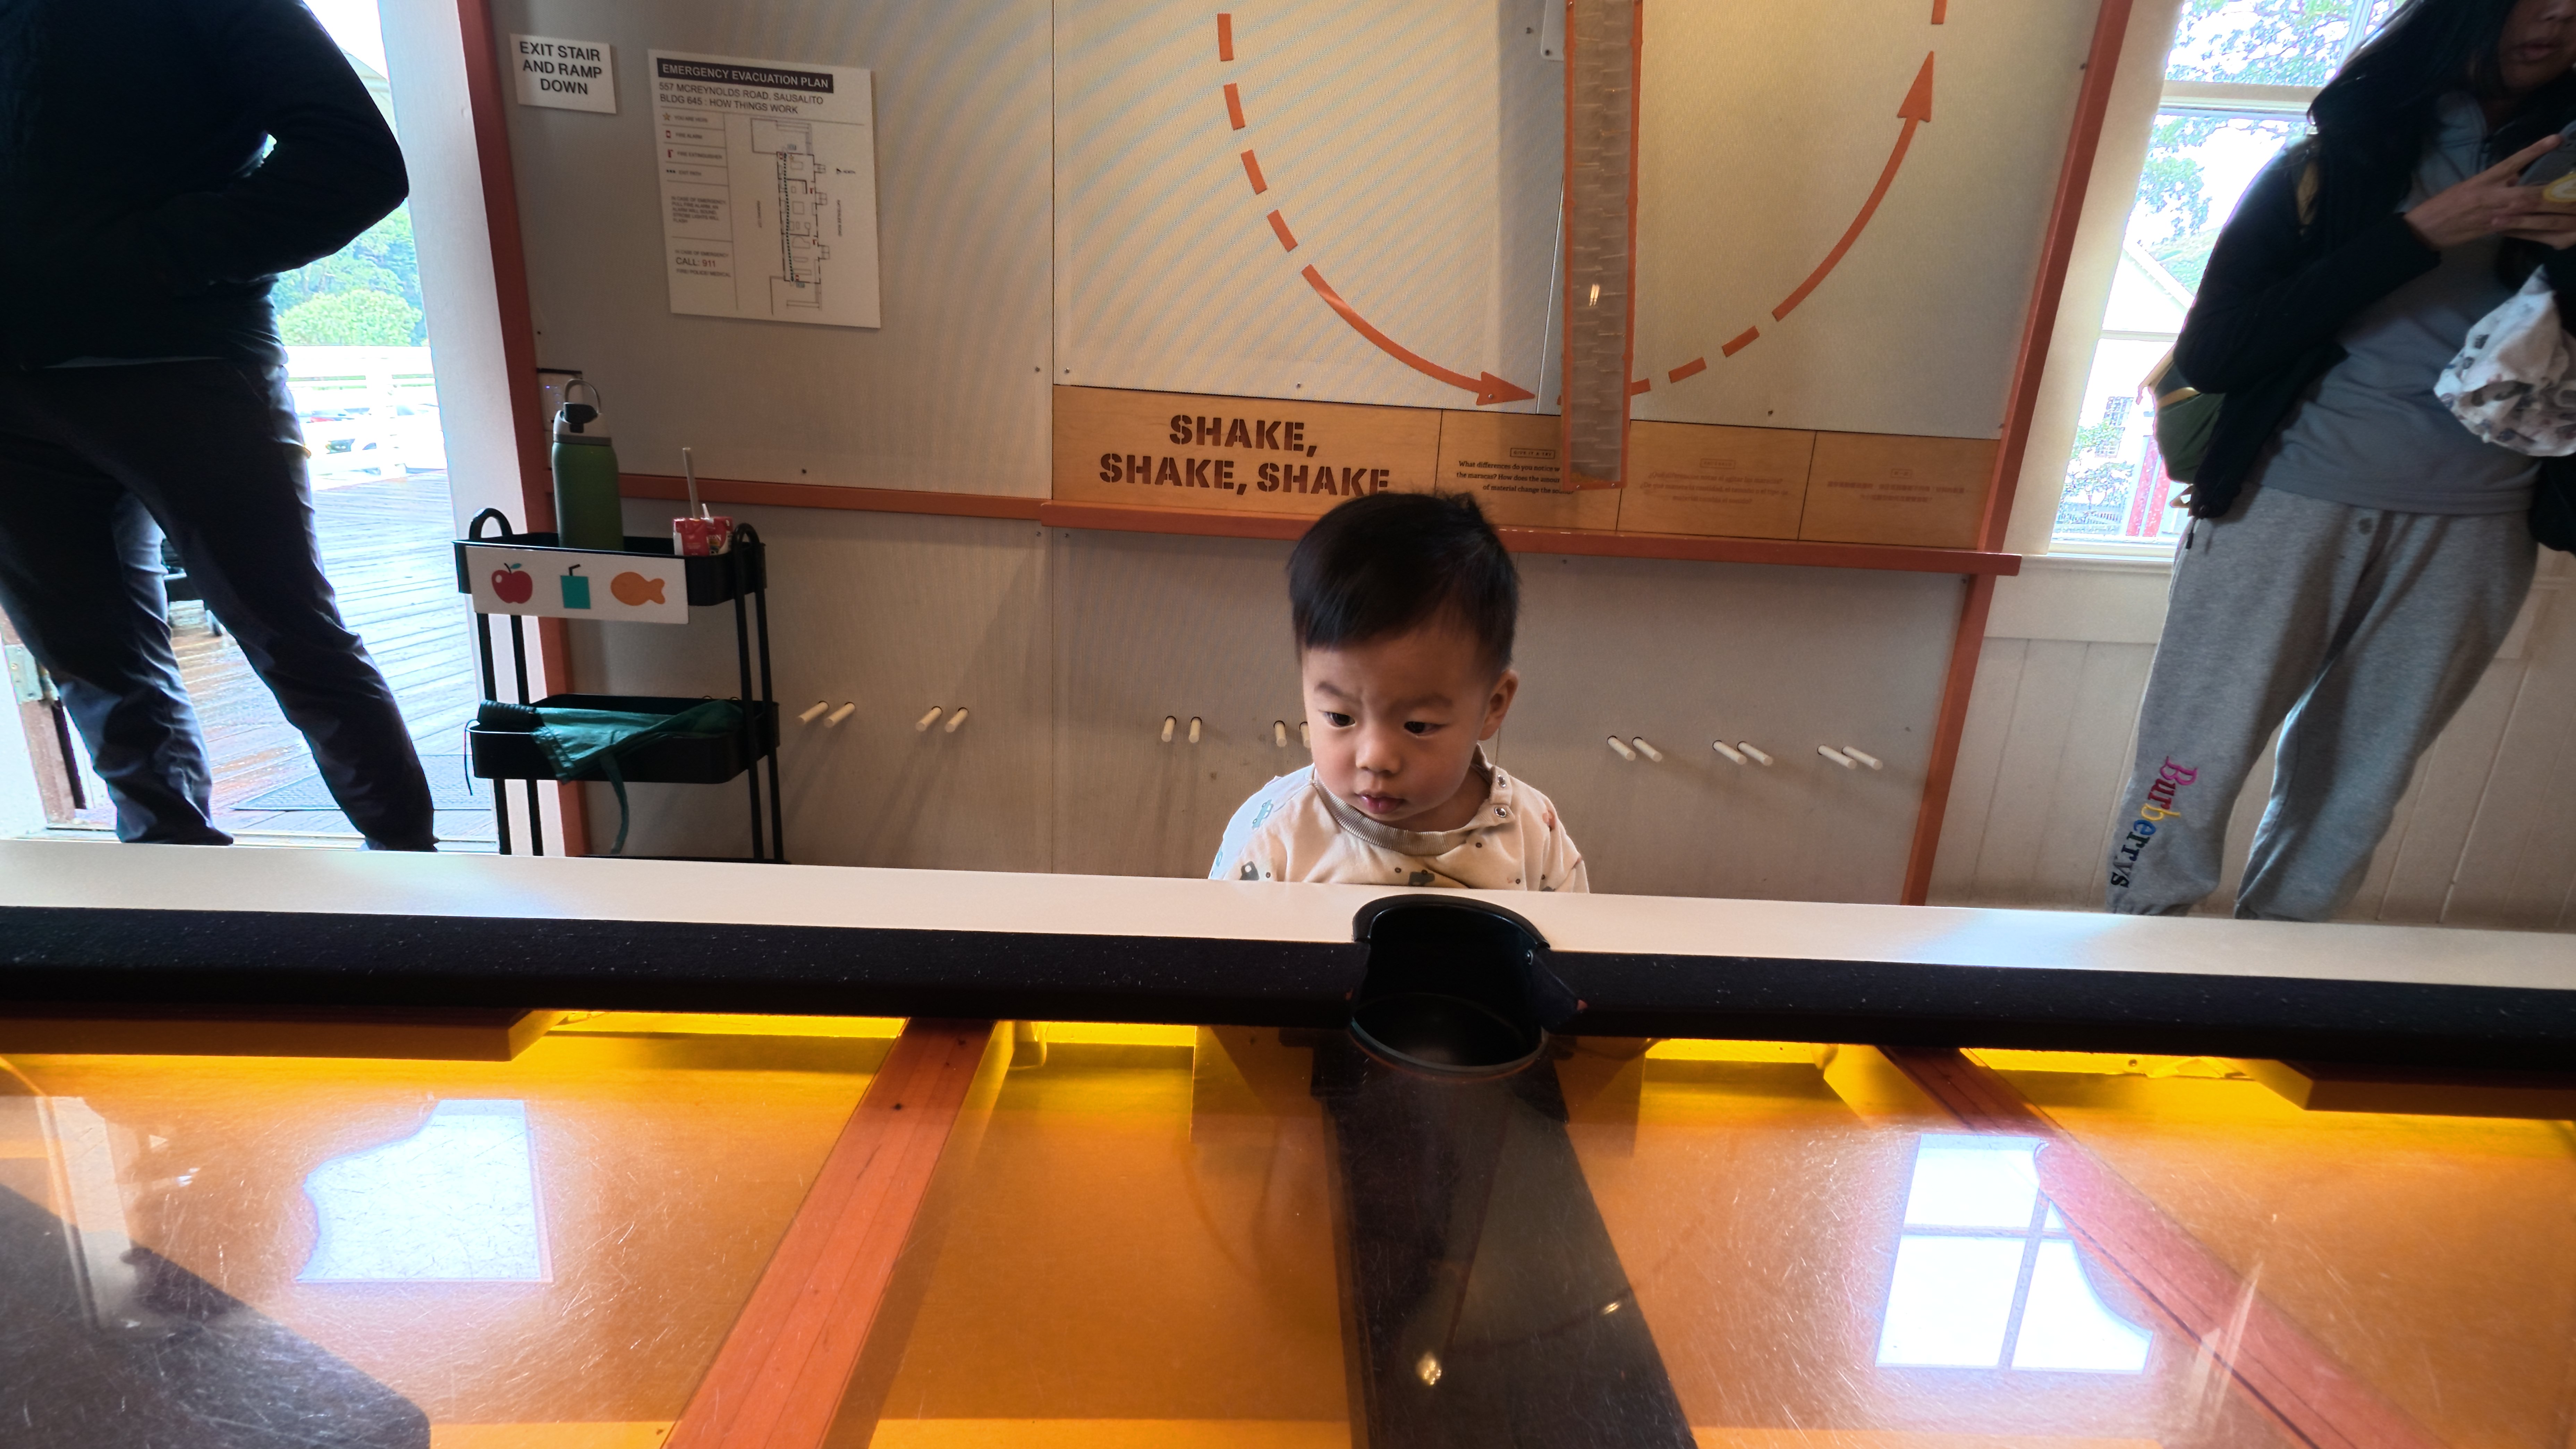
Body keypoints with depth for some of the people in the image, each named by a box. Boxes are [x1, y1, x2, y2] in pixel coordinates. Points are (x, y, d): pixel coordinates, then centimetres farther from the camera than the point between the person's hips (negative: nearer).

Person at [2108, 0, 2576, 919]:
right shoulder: (2333, 161, 4)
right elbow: (2211, 356, -9)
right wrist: (2422, 234, -13)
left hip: (2471, 528, 4)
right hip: (2290, 499, -3)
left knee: (2349, 801, 6)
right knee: (2191, 775, -3)